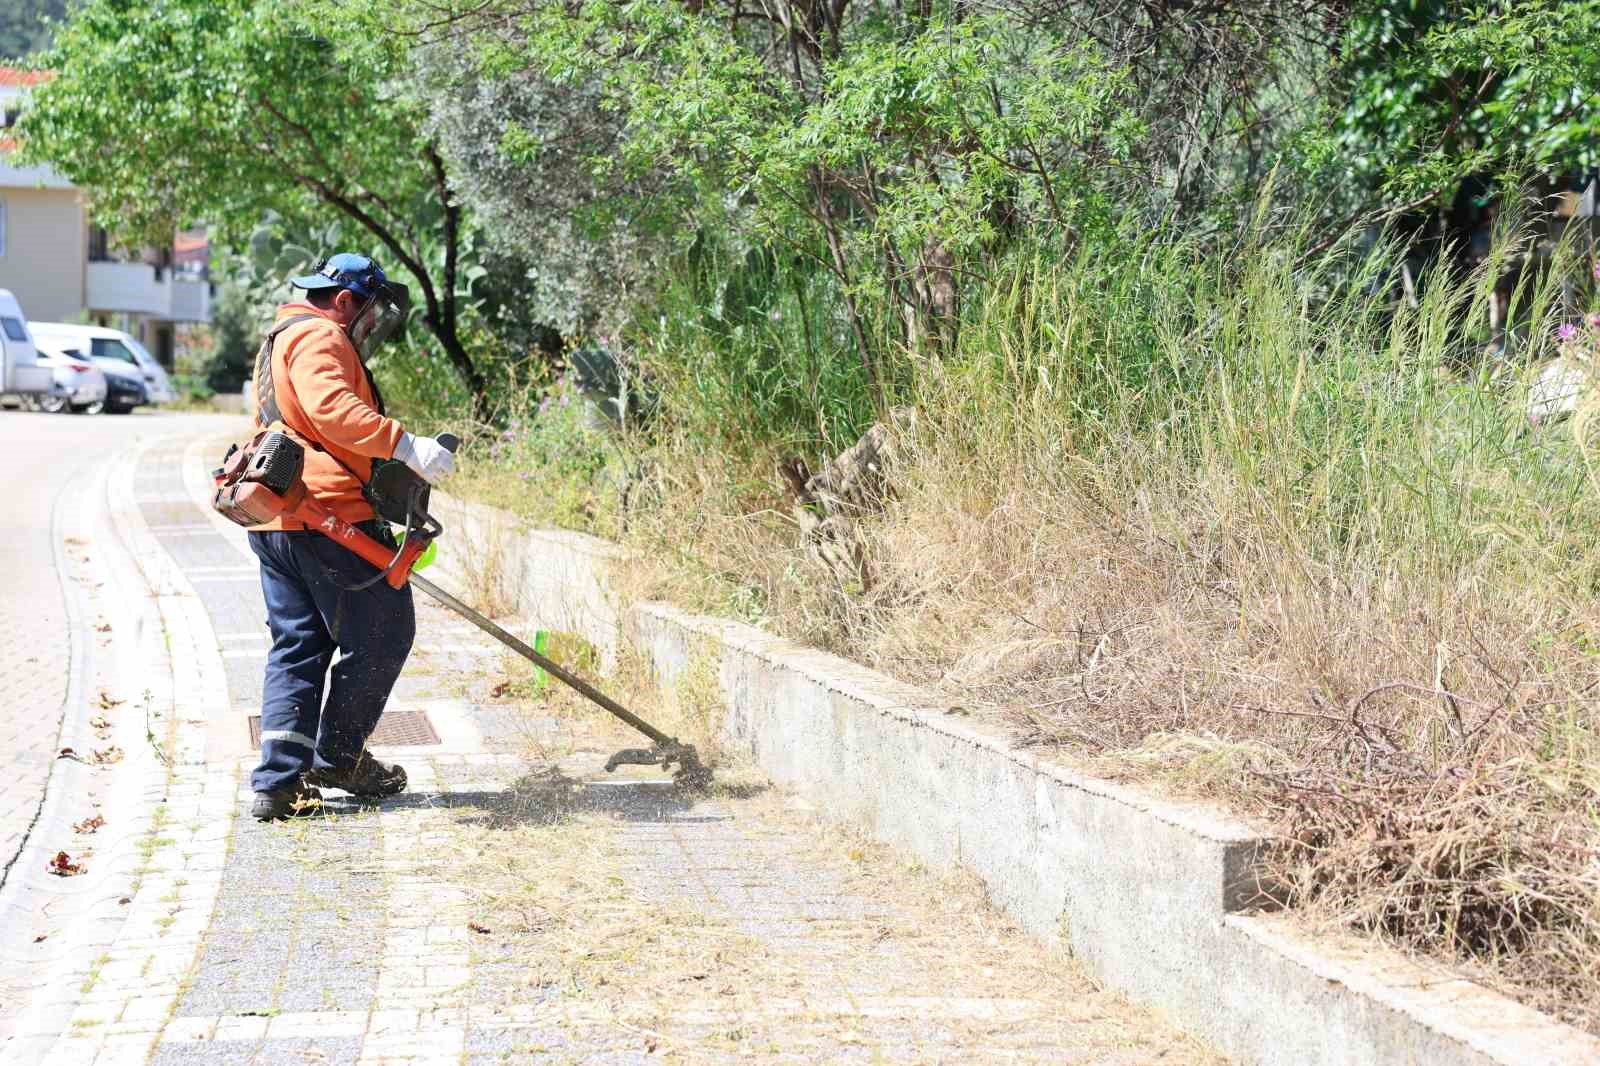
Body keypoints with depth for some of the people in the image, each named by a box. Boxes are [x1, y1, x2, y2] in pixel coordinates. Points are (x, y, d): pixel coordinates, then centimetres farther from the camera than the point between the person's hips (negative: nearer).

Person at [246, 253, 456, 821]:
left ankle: (278, 783, 4)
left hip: (275, 526, 10)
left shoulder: (278, 342, 27)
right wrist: (405, 445, -32)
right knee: (382, 635, 4)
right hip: (330, 517, -10)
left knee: (296, 647, 10)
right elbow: (333, 408, -26)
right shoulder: (319, 337, -7)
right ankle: (337, 756, 12)